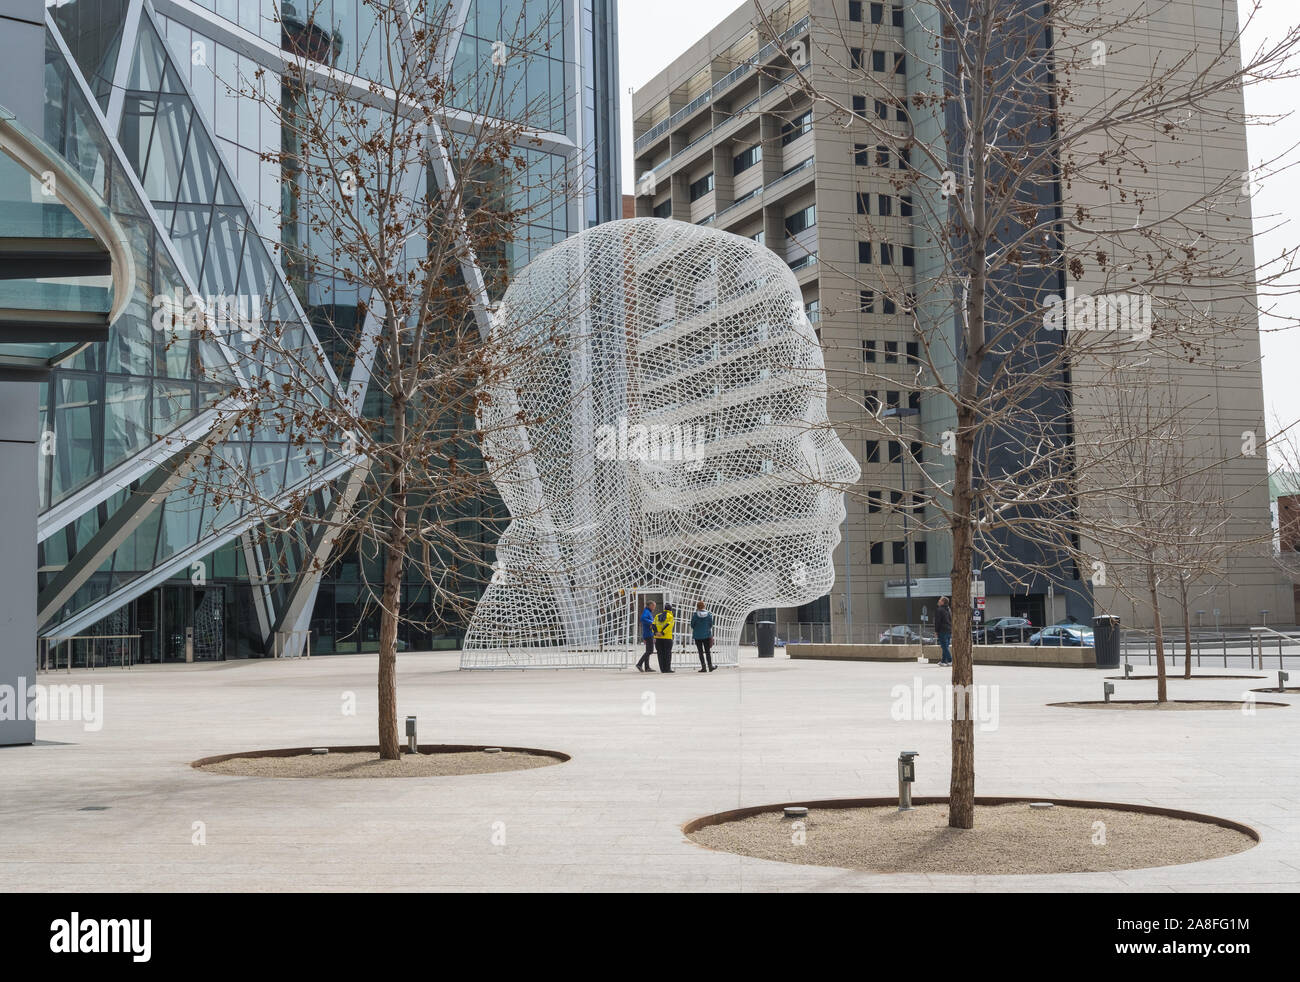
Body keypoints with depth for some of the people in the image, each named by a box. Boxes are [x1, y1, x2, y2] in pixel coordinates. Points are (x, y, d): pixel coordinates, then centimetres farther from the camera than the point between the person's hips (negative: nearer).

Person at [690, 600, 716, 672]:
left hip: (698, 636, -2)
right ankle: (710, 666, 9)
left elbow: (692, 625, -5)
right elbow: (711, 625, 3)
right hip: (707, 635, 2)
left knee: (700, 652, 4)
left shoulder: (695, 615, -10)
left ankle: (703, 667, -1)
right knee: (707, 651, 12)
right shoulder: (709, 614, -2)